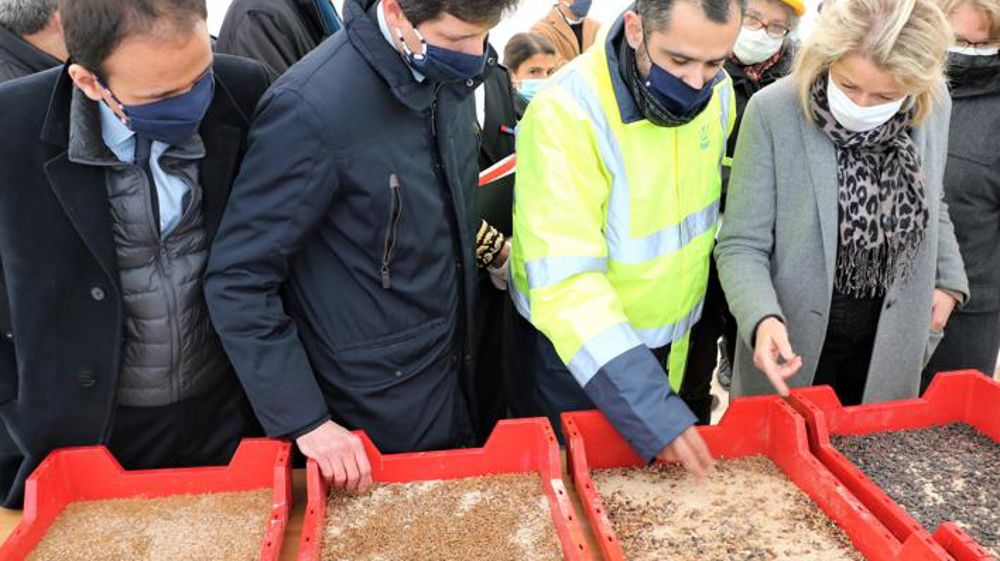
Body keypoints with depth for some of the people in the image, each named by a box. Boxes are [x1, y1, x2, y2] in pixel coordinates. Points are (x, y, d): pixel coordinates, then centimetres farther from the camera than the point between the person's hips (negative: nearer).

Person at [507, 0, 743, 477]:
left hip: (670, 341, 6)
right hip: (577, 345, -5)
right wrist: (650, 411, -39)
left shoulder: (717, 91, -8)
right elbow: (565, 280, -33)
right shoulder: (567, 112, -28)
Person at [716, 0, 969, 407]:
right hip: (793, 346, -3)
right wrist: (763, 320, -33)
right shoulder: (773, 111, -19)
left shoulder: (934, 109, -6)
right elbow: (741, 245, -17)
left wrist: (949, 280, 6)